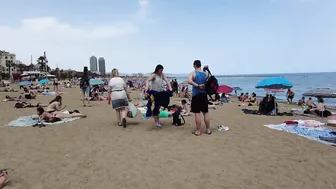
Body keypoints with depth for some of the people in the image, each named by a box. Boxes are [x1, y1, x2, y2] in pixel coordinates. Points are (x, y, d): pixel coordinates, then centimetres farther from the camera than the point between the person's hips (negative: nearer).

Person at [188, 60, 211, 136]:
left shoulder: (193, 73, -7)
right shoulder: (206, 73, 3)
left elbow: (189, 81, -24)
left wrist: (198, 85, -19)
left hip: (196, 95, -4)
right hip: (204, 95, 4)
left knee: (197, 113, 1)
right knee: (206, 113, 12)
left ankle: (198, 131, 7)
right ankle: (208, 130, 20)